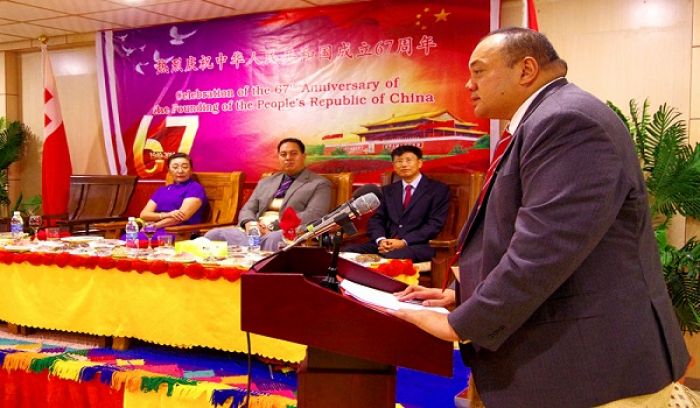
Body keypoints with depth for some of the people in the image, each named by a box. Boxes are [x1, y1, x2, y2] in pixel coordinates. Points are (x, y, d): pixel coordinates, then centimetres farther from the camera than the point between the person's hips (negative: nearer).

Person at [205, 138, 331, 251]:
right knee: (213, 235, -19)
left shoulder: (320, 184, 7)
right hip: (254, 232, 6)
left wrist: (272, 226, -16)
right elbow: (247, 209, 21)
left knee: (274, 240, -42)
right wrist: (250, 223, -6)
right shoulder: (265, 182, 26)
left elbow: (313, 216, -7)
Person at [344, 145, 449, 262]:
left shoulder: (438, 189, 6)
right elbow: (376, 219, 15)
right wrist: (381, 240, -9)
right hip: (387, 244, 5)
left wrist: (404, 242, -16)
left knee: (390, 257, -40)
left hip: (418, 246, -5)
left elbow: (435, 224, -5)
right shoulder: (388, 190, 23)